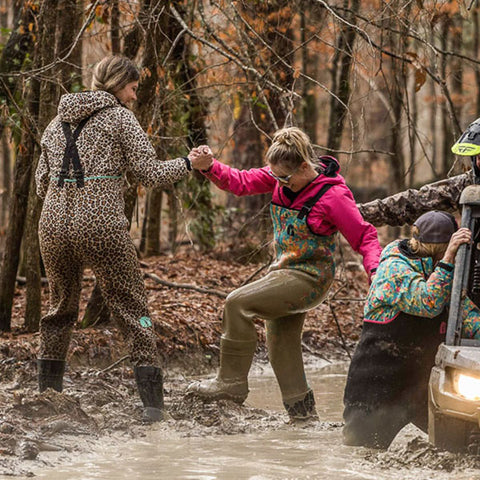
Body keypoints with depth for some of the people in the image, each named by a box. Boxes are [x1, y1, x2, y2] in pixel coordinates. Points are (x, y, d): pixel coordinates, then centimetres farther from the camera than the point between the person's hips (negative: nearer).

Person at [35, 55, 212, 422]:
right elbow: (150, 173, -5)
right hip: (102, 227, -5)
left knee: (62, 308, 23)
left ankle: (48, 392, 24)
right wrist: (189, 165, 7)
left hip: (54, 226, 5)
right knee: (132, 309, 2)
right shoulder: (120, 118, 1)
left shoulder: (58, 123, 17)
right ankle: (152, 402, -5)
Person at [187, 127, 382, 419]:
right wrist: (210, 168, -11)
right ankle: (302, 411, 25)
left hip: (308, 278, -8)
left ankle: (232, 382, -12)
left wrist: (375, 269, -32)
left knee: (239, 304, -20)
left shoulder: (333, 196, -19)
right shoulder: (283, 177, 0)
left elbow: (364, 237, -15)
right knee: (281, 346, 13)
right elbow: (243, 182, 6)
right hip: (284, 272, 8)